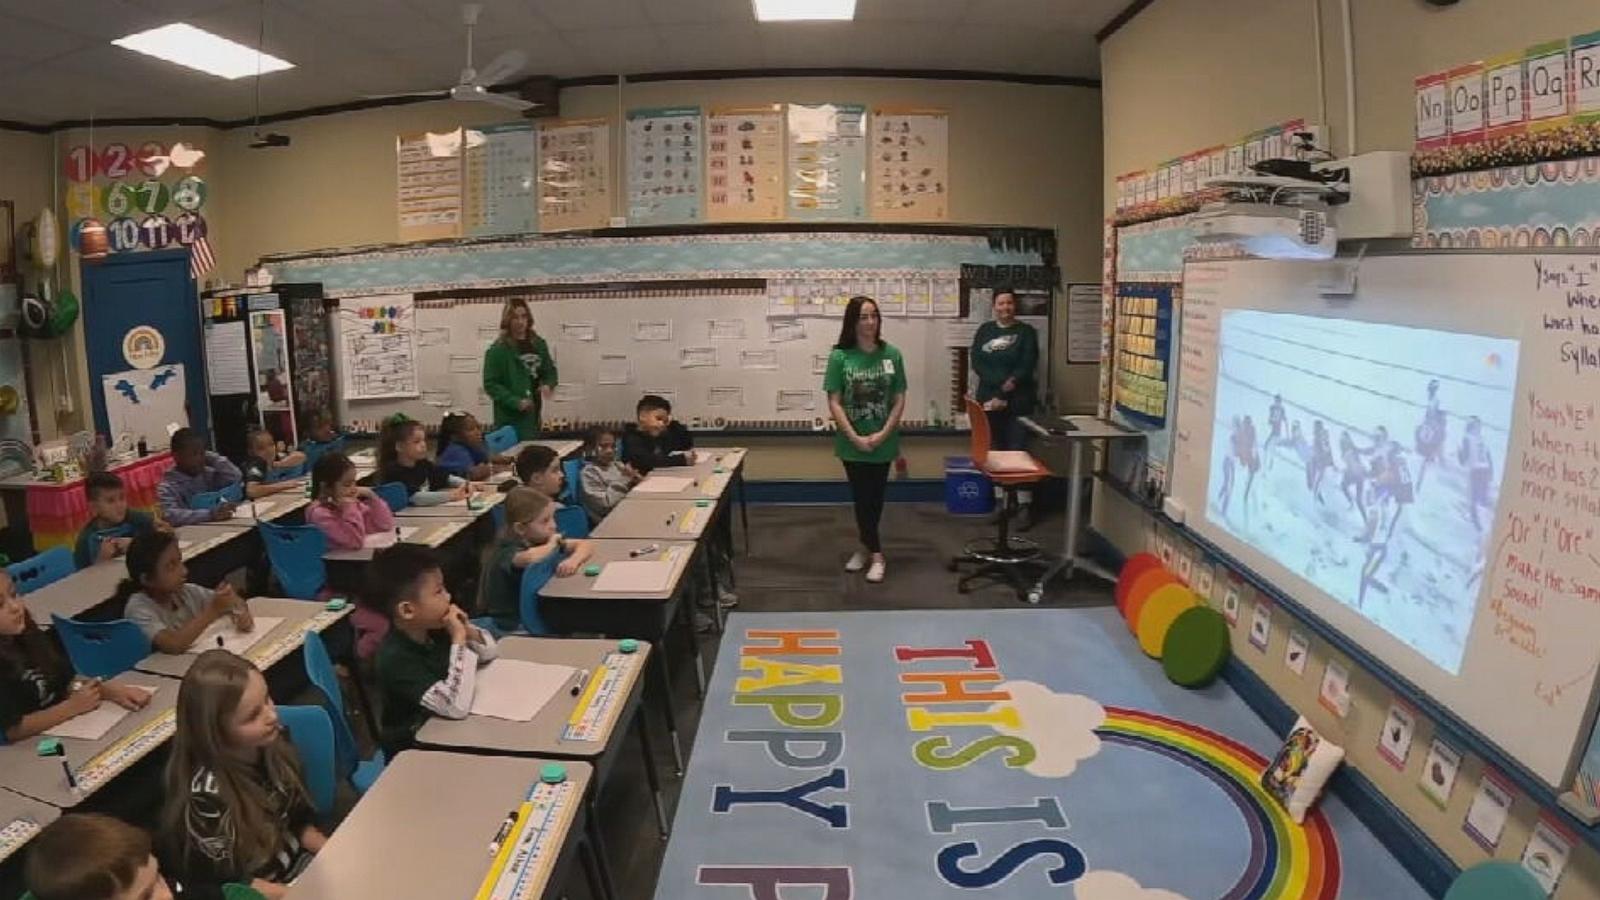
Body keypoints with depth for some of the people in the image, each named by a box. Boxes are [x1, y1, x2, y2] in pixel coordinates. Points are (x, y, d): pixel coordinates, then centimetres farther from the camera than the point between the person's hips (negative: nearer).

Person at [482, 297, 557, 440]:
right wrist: (515, 402, -22)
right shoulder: (498, 350, -8)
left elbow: (550, 372, 16)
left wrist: (548, 385, -7)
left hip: (533, 417, 6)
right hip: (509, 419, -6)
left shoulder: (538, 344, 9)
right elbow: (490, 384, -10)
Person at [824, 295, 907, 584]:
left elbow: (899, 400, -1)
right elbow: (834, 402, -7)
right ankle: (876, 555, 18)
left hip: (883, 441, 1)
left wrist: (883, 434, -11)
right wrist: (855, 437, -14)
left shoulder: (891, 354, -4)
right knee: (862, 497, 5)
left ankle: (866, 546, 27)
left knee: (876, 496, 10)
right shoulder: (839, 357, -8)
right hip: (852, 442, -1)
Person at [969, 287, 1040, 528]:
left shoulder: (1026, 332, 2)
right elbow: (977, 363, -2)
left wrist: (1003, 395, -15)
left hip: (1018, 402, -3)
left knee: (1018, 452, -5)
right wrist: (1003, 382, -15)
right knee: (995, 453, 5)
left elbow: (1026, 367, -7)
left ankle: (1024, 506, -2)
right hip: (988, 399, 3)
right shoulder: (984, 330, 10)